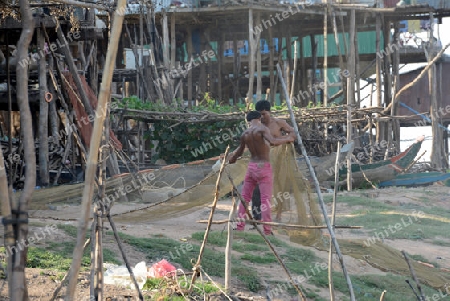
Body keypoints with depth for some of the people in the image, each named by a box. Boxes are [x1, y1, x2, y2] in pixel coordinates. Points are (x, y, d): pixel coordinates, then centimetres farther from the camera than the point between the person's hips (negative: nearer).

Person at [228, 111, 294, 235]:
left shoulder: (244, 134, 7)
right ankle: (267, 231, -10)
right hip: (264, 168, -6)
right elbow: (272, 142, -29)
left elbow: (240, 151, 22)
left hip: (251, 167, 6)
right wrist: (286, 139, -12)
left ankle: (239, 227, 16)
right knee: (265, 200, -6)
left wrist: (232, 158, 44)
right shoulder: (262, 129, -11)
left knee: (245, 197, 14)